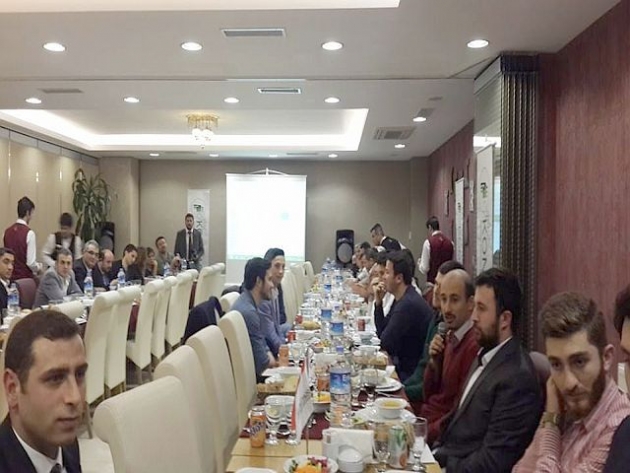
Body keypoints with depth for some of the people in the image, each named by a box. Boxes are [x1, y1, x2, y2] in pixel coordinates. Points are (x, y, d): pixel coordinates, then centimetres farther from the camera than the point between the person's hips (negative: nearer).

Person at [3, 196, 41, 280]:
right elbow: (31, 263, -17)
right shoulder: (29, 233, -15)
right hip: (26, 277, -6)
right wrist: (39, 268, 2)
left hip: (11, 276, 6)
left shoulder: (7, 231, 3)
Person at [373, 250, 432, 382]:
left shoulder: (408, 304, -24)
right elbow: (381, 333, 10)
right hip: (403, 364, 9)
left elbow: (385, 343, -19)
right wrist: (378, 303, 0)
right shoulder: (401, 299, 8)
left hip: (412, 373, -9)